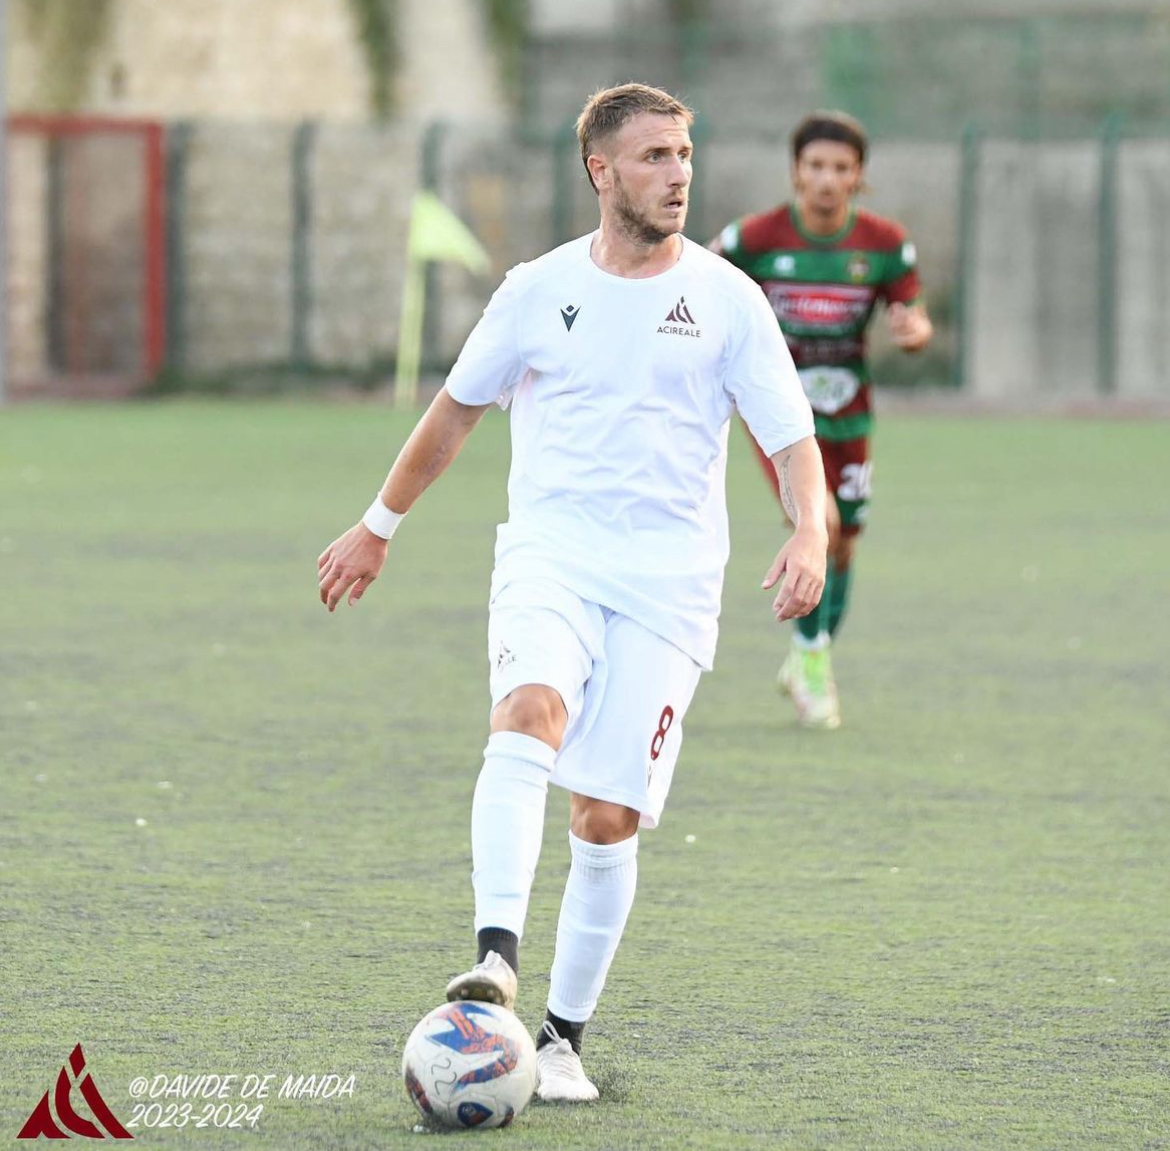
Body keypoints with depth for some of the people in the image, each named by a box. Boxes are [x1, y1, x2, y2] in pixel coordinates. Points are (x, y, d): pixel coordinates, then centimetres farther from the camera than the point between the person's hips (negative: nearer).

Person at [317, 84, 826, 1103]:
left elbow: (792, 438, 3)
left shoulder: (727, 299, 4)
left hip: (668, 579, 0)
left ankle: (564, 1037, 9)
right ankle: (497, 955, -43)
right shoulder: (539, 291, 6)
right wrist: (380, 527, 26)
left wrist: (810, 534, -16)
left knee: (608, 815, -4)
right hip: (549, 555, 0)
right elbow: (459, 407, 20)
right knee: (527, 715, -31)